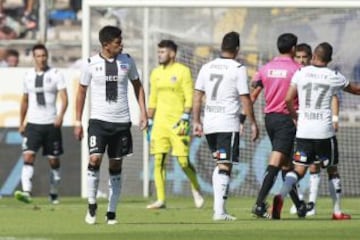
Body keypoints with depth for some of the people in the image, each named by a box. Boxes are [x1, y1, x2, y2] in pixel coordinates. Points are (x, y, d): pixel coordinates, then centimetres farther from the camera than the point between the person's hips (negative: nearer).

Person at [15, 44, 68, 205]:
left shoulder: (56, 75, -2)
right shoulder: (28, 76, 9)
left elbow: (64, 98, -8)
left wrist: (60, 115, -24)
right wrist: (21, 123, 18)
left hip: (51, 123, -2)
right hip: (33, 124, 2)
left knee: (54, 160, 7)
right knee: (28, 157, -15)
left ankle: (54, 194, 20)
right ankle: (26, 192, -24)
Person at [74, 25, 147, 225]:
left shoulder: (127, 61, 3)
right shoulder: (91, 64, -3)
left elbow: (137, 86, 16)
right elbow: (81, 91, 6)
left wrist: (143, 112, 6)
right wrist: (78, 122, 5)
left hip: (121, 121, 2)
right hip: (98, 119, -2)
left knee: (116, 166, 5)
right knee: (95, 159, -18)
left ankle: (112, 211, 12)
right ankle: (92, 204, -3)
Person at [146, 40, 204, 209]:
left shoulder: (182, 71, -4)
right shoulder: (156, 73, 14)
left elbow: (190, 97, -7)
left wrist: (185, 117, -16)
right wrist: (149, 122, 15)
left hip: (177, 123, -5)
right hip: (160, 123, 5)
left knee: (183, 160, -6)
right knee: (158, 160, -2)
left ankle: (196, 189, 19)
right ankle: (160, 200, 1)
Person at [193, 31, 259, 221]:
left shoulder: (206, 68, 9)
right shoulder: (238, 69, -7)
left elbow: (197, 96, 9)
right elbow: (245, 99, -8)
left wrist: (196, 122, 14)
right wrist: (253, 123, 0)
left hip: (209, 123, 5)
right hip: (229, 124, -5)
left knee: (219, 164, 18)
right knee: (225, 166, -5)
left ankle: (218, 206, 12)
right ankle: (219, 211, -12)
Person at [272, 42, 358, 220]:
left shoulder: (300, 74, 1)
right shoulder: (334, 77, 0)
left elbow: (288, 99, -3)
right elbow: (356, 90, 16)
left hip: (303, 131, 1)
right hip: (324, 131, -1)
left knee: (299, 170, 2)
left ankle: (281, 196, -24)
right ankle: (337, 211, 17)